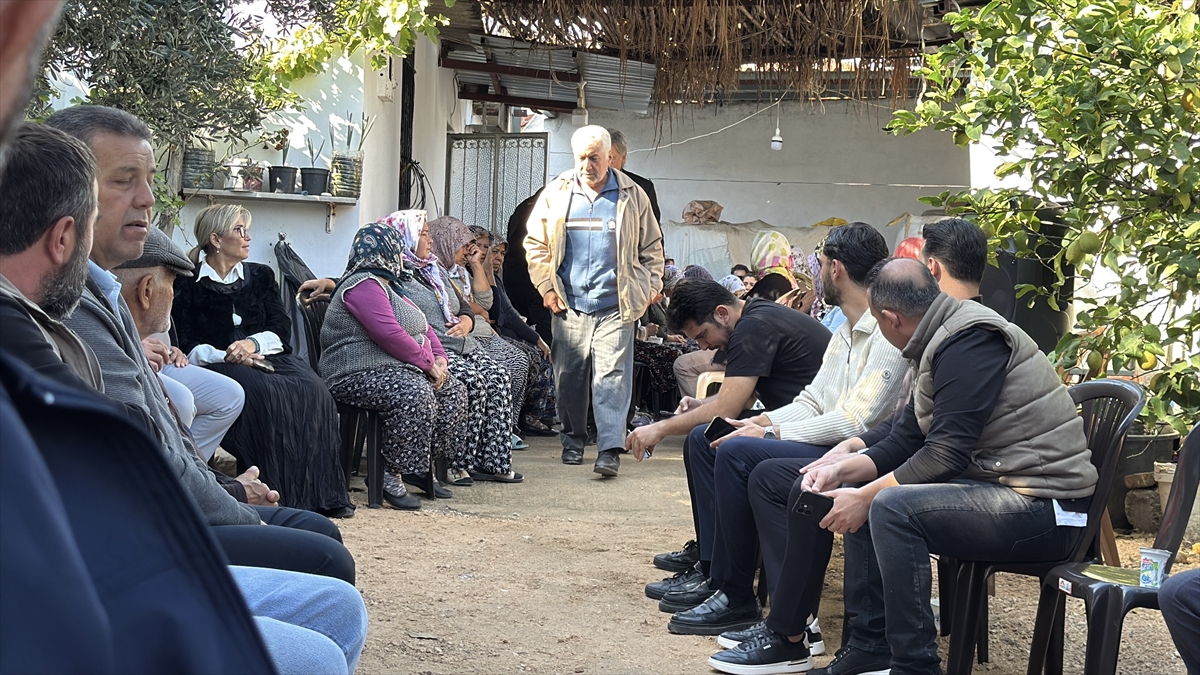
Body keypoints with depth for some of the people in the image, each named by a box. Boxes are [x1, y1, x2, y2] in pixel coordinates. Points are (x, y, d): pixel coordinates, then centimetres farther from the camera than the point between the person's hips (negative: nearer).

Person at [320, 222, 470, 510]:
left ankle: (428, 466, 2)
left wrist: (439, 358, 6)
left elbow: (424, 327, 25)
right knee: (415, 394, -35)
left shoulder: (388, 286, 24)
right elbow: (390, 334, -23)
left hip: (403, 370, 11)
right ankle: (392, 476, -28)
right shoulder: (363, 285, -11)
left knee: (454, 391, 4)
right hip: (361, 375, -11)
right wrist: (428, 363, -15)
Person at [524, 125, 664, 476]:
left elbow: (651, 247, 13)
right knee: (569, 377, 7)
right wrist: (546, 286, 5)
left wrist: (651, 287, 4)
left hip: (615, 306, -2)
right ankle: (573, 441, 22)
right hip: (569, 306, 2)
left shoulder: (632, 196, 7)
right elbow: (535, 244, 14)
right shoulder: (555, 194, 9)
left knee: (612, 377, -9)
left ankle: (610, 448, -11)